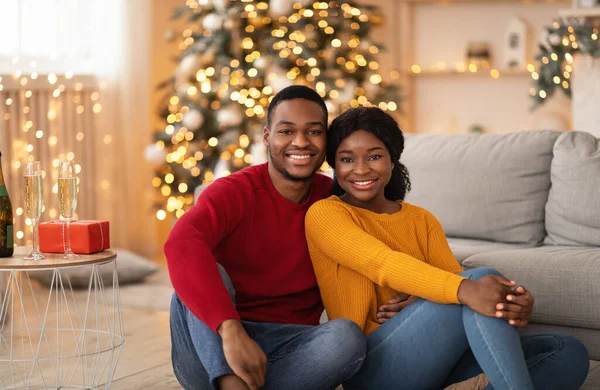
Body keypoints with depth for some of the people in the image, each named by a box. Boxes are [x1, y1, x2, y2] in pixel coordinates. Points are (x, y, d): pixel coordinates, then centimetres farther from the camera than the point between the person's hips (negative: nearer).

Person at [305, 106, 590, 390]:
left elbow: (453, 275, 0)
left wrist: (514, 304, -24)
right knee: (480, 278, -26)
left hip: (437, 365, 6)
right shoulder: (324, 213, -1)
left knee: (569, 352, -11)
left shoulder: (422, 220, 17)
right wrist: (464, 289, -37)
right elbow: (382, 263, -20)